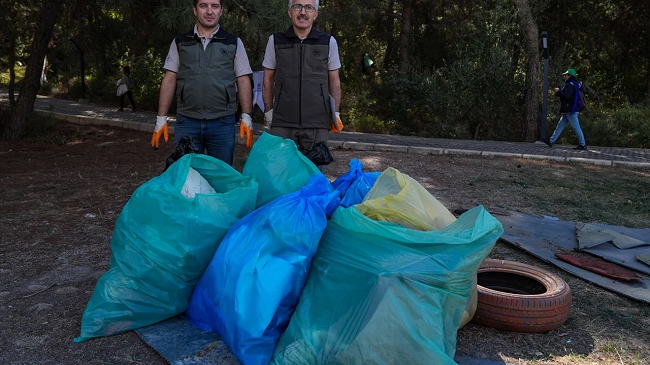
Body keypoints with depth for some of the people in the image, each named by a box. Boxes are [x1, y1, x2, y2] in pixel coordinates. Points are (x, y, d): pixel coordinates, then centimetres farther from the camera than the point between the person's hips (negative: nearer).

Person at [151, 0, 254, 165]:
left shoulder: (234, 43, 7)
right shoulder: (180, 42, 10)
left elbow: (243, 81, 5)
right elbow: (169, 80, 8)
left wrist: (246, 117, -3)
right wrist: (161, 118, 3)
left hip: (223, 123, -1)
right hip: (186, 122, 1)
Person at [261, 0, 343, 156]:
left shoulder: (329, 42, 5)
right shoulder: (275, 40, 6)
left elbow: (334, 81, 11)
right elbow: (268, 79, 12)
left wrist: (336, 112, 6)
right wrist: (268, 111, 7)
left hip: (318, 124, 0)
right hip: (282, 123, 0)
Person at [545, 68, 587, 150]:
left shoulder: (570, 84, -14)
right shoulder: (574, 84, 18)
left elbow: (567, 96, -24)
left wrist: (558, 92, -14)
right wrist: (559, 91, 13)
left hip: (571, 111, -11)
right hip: (569, 110, 11)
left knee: (576, 127, -6)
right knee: (560, 125, 12)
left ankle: (583, 145, -2)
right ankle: (551, 141, 15)